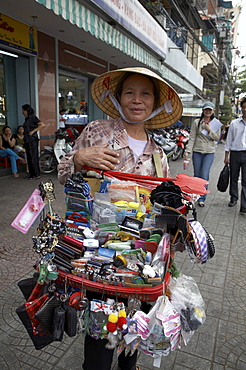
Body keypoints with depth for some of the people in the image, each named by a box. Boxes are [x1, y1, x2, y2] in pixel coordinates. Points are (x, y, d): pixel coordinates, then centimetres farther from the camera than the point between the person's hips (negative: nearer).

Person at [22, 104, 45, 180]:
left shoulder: (33, 118, -8)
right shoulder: (27, 119, 18)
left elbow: (42, 125, -17)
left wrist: (33, 131, -17)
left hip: (33, 140, -9)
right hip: (27, 140, 9)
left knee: (34, 157, -7)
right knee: (29, 158, 9)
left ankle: (37, 174, 0)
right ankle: (32, 174, 16)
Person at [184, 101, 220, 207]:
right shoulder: (197, 122, 3)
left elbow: (217, 137, 1)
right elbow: (192, 138, -1)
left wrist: (209, 130, -13)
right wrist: (187, 151, -9)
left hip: (209, 152, 0)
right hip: (197, 151, 0)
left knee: (204, 176, -7)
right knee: (197, 175, 7)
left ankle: (202, 198, 3)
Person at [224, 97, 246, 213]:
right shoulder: (234, 123, 7)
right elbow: (229, 140, 9)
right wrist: (226, 156, 6)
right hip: (235, 153, 2)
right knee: (233, 178, 11)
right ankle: (233, 198, 30)